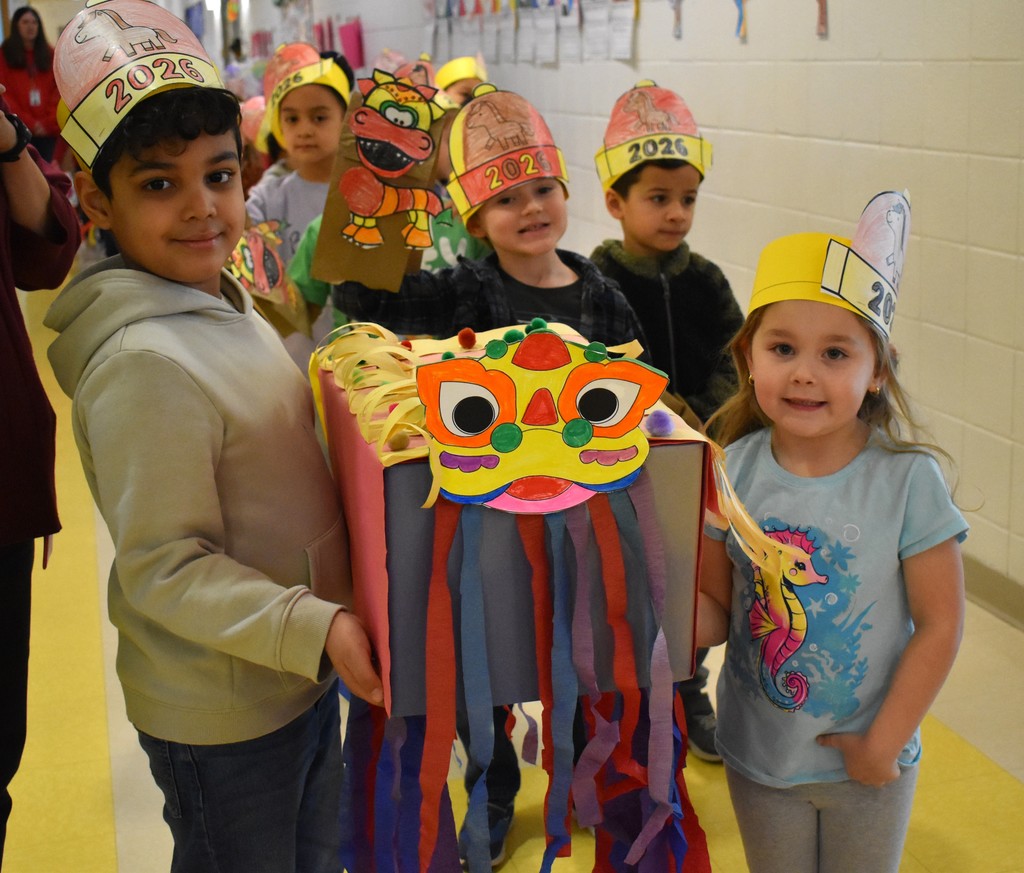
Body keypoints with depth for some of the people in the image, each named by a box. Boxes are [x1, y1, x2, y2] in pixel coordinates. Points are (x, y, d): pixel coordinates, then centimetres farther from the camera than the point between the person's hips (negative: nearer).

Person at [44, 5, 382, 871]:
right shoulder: (144, 362, -28)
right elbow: (161, 571, -26)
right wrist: (313, 628, -32)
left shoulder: (223, 301, 2)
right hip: (223, 715, -9)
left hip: (301, 672, 9)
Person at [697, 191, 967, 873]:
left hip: (867, 764, -2)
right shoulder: (733, 472, -10)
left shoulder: (907, 479, -18)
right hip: (758, 758, 2)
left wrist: (882, 744, -11)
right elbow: (718, 608, -4)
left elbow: (939, 625, -13)